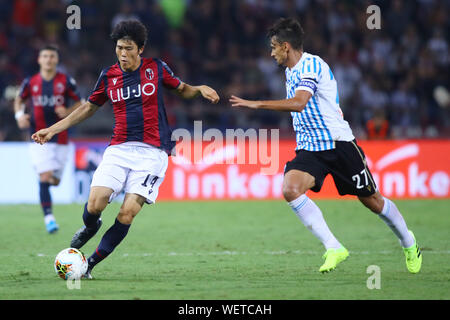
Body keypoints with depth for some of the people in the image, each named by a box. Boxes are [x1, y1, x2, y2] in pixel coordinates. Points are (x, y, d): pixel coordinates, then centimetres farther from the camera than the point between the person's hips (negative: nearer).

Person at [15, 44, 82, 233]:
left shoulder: (66, 81, -1)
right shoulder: (30, 82, 2)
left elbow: (79, 104, 6)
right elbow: (19, 100, 18)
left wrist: (68, 112, -14)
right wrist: (19, 115, -2)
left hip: (60, 138, 1)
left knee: (55, 181, 8)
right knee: (45, 178, -15)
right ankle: (48, 217, -13)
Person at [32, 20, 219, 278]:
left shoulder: (156, 68, 3)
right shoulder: (108, 76, 7)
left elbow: (182, 90, 19)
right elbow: (89, 108, 21)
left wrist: (200, 89, -3)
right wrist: (53, 129, 17)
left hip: (151, 152, -2)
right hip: (119, 150, 2)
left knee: (128, 213, -16)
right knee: (94, 205, -16)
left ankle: (90, 264, -3)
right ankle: (90, 227, 23)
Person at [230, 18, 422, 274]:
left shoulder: (312, 65, -17)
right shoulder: (291, 71, 12)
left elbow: (298, 103, -34)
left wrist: (256, 104, -36)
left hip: (339, 143, -7)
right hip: (309, 147, 7)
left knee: (372, 200, 5)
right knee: (291, 190, -22)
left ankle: (409, 244, 31)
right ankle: (334, 248, -20)